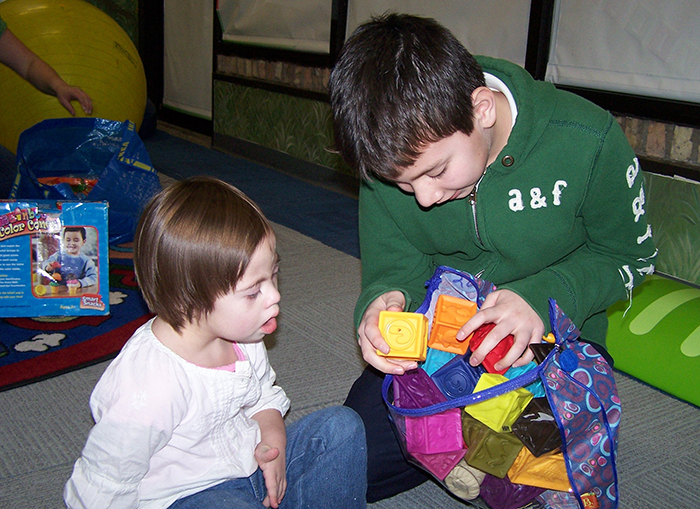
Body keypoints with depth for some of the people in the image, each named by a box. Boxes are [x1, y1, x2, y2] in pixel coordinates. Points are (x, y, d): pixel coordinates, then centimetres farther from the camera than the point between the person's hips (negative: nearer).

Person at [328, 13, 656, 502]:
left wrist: (543, 296, -28)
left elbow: (631, 256, -8)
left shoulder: (589, 141, -24)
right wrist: (383, 300, -31)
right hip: (433, 339, 3)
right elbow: (394, 264, -5)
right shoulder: (395, 154, -15)